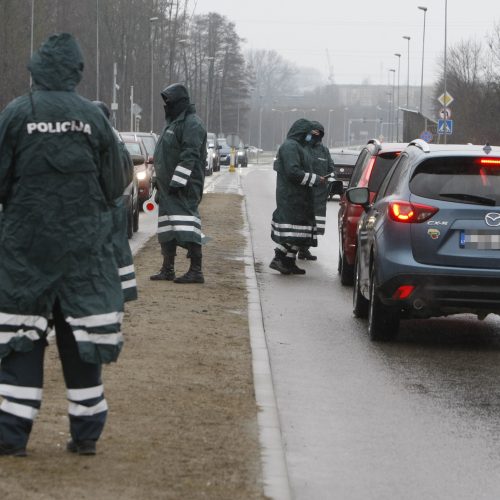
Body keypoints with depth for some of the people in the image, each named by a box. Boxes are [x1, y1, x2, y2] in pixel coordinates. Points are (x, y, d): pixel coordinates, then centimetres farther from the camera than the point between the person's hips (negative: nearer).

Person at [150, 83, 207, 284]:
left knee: (186, 226, -14)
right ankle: (167, 269, 18)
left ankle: (196, 271, -15)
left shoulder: (191, 124, -12)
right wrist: (160, 181, 23)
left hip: (184, 187, -10)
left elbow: (190, 156, -21)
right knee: (167, 228, 12)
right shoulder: (173, 122, 20)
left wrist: (178, 181, -25)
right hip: (168, 185, 10)